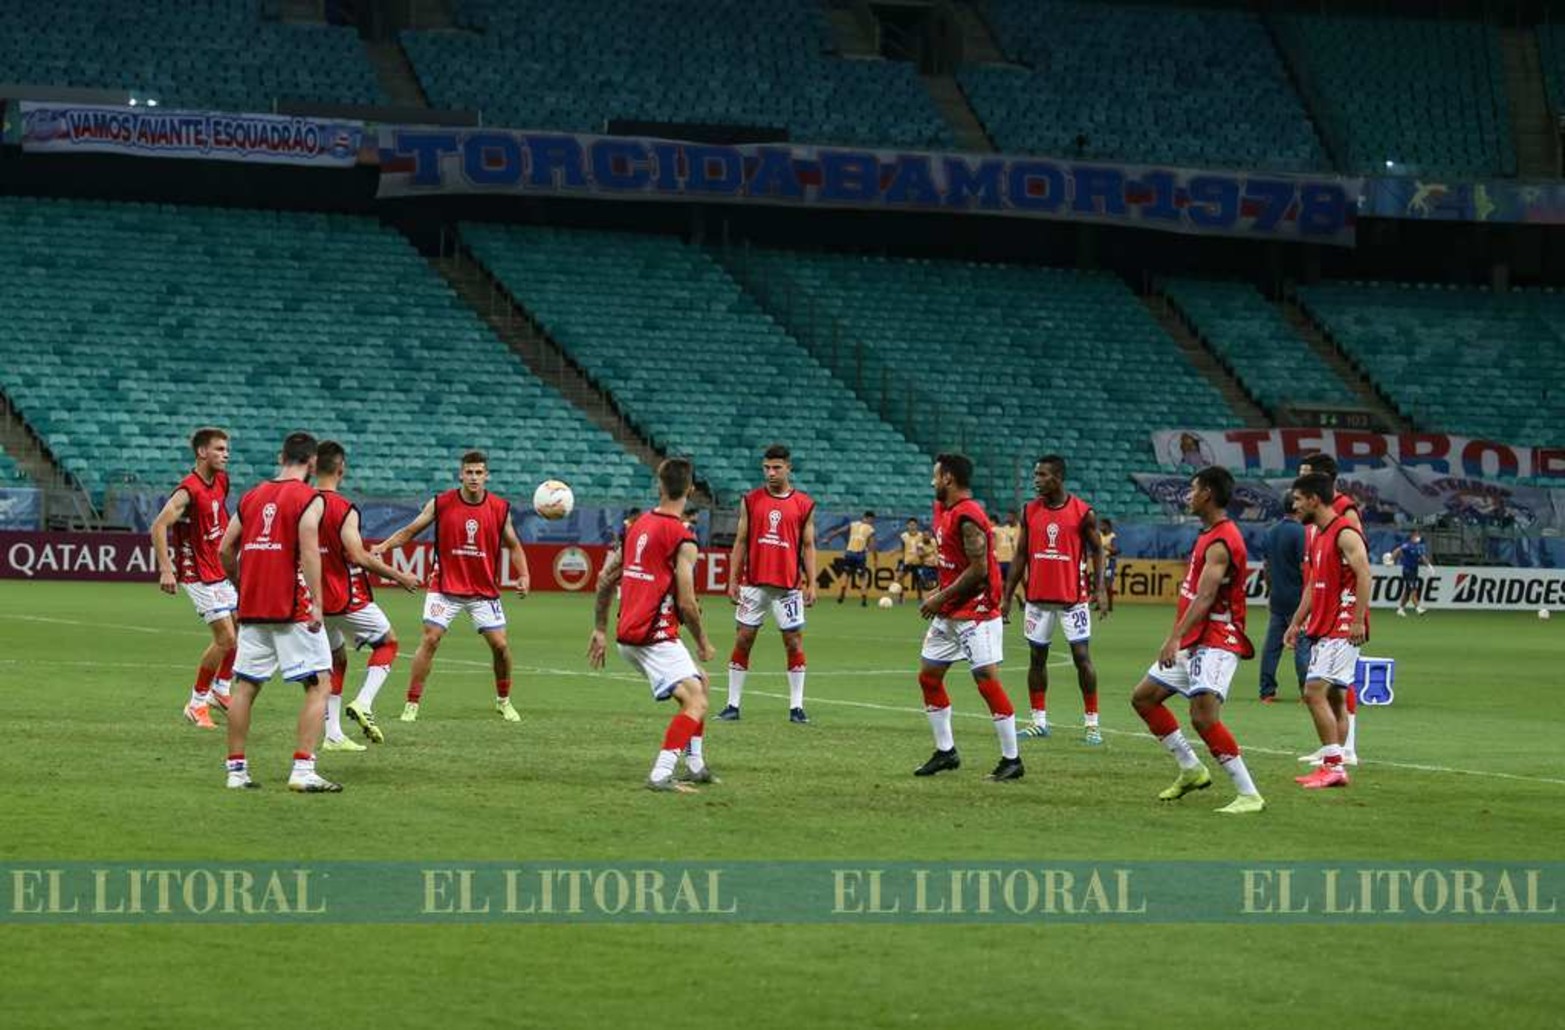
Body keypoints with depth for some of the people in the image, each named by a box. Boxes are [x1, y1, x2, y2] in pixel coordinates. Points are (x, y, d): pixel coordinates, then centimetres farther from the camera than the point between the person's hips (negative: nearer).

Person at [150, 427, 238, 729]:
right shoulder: (188, 491, -22)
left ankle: (220, 689, 28)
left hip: (223, 571, 9)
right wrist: (166, 569, -33)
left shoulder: (221, 481, 4)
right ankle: (197, 702, 3)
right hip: (199, 576, -9)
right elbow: (159, 526, -27)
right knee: (226, 638, -10)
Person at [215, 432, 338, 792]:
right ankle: (303, 769, -11)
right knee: (317, 685, -1)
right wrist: (317, 604, -18)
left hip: (252, 609, 6)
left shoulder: (252, 497, 12)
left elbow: (225, 550, 13)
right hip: (293, 610, -6)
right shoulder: (309, 499, -6)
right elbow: (309, 552, -17)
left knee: (245, 686, 12)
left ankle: (236, 770, 13)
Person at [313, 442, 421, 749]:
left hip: (316, 599, 6)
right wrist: (398, 576, -13)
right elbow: (358, 556, -22)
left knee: (335, 659, 18)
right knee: (388, 642, 15)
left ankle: (333, 734, 11)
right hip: (347, 598, -6)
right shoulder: (344, 510, -17)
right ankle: (364, 703, -4)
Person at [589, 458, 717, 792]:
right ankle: (660, 775, -26)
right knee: (696, 702, -13)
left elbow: (605, 580, 15)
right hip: (656, 636, -9)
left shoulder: (638, 526, 10)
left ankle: (695, 765, 24)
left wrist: (600, 630, 23)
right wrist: (703, 643, 0)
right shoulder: (682, 540, -13)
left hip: (629, 635, 9)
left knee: (700, 681, 25)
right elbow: (686, 604, -15)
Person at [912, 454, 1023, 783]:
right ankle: (946, 752, 20)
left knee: (988, 681, -11)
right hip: (949, 615, 10)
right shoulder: (942, 509, 11)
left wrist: (942, 598, -16)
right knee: (928, 676, 12)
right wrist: (940, 594, 10)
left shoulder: (968, 517, -18)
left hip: (976, 614, -10)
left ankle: (1012, 760, -6)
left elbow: (978, 570, -22)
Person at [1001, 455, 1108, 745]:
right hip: (1037, 598, 4)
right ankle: (1039, 721, 16)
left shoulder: (1083, 513, -6)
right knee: (1037, 656, 7)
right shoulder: (1030, 511, 4)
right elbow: (1021, 555, 9)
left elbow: (1096, 550, 2)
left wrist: (1098, 589, -9)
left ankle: (1091, 723, 1)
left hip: (1072, 598, -4)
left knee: (1082, 656, -5)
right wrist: (1007, 595, 7)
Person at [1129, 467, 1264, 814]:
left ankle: (1249, 795, -20)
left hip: (1216, 642, -11)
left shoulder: (1221, 542, -18)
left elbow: (1205, 597, -29)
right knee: (1143, 697, 16)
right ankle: (1191, 769, 22)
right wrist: (1178, 639, 26)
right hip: (1193, 642, 11)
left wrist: (1175, 638, -37)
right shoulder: (1209, 534, 14)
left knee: (1204, 716, -24)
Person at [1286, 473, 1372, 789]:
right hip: (1322, 629, 10)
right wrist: (1297, 623, 20)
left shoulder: (1345, 534, -13)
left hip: (1342, 628, -10)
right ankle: (1333, 767, 14)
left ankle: (1334, 766, -14)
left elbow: (1364, 575, -21)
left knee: (1315, 691, -16)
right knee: (1333, 697, 10)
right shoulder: (1319, 537, 17)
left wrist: (1358, 620, -26)